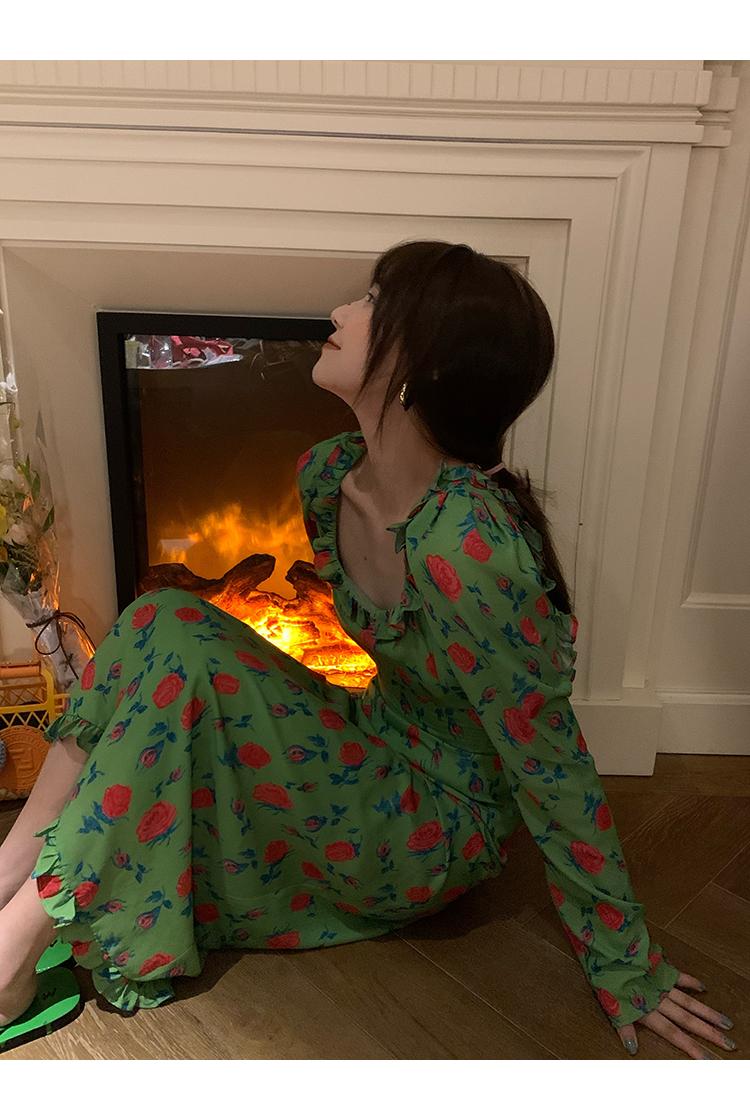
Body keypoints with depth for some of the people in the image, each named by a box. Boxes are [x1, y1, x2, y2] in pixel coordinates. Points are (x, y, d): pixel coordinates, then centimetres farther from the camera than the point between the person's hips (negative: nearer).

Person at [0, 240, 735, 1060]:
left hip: (444, 829, -7)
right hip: (380, 752, 7)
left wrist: (626, 969, -11)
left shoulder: (467, 546, -33)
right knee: (157, 623, -10)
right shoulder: (326, 474, -7)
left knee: (178, 647, -24)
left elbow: (554, 766, -23)